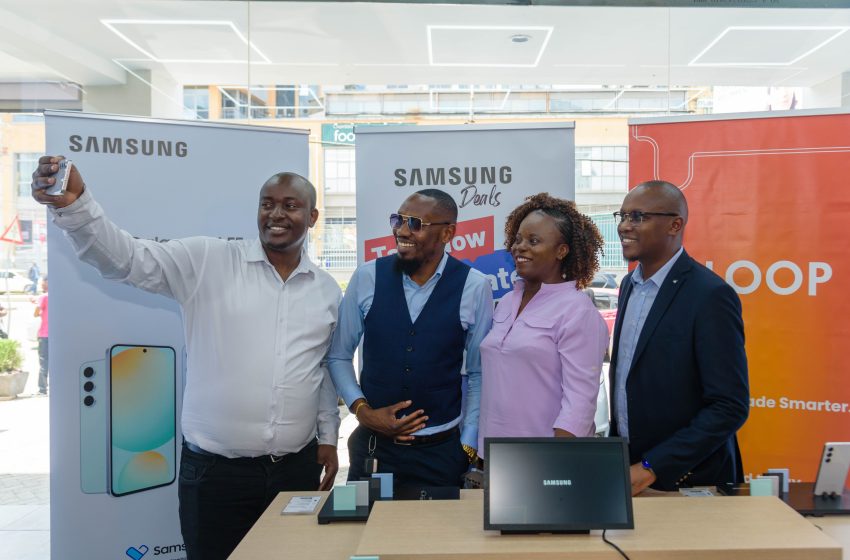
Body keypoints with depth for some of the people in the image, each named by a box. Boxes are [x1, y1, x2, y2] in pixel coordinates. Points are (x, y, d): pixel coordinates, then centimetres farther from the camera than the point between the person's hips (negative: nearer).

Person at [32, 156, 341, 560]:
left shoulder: (327, 289, 6)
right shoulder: (207, 260, -5)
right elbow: (126, 259, -15)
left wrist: (328, 437, 11)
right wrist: (74, 204, -31)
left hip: (298, 467, 3)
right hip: (214, 469, -3)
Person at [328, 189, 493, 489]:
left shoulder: (474, 287, -9)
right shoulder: (367, 278, -6)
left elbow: (479, 374, -1)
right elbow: (339, 355, 5)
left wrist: (469, 447, -1)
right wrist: (361, 409, -7)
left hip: (442, 451, -1)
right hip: (372, 444, 1)